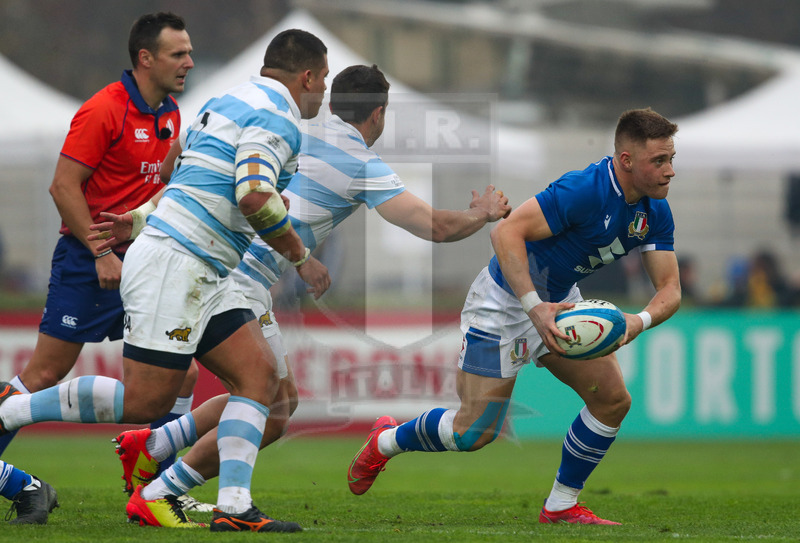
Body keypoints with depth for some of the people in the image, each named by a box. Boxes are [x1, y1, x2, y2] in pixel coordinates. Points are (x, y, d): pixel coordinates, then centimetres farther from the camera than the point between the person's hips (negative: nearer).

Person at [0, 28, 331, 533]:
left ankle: (234, 506, -10)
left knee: (260, 374, -1)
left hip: (205, 277, 10)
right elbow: (254, 197, -24)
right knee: (144, 402, -9)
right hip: (173, 267, -10)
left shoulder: (229, 102, 20)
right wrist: (301, 256, -13)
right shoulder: (276, 116, -12)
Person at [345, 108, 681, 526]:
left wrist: (640, 321, -28)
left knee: (613, 399, -4)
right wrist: (535, 307, -41)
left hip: (559, 302, 8)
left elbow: (669, 288, -6)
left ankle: (561, 506, 11)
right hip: (504, 302, -8)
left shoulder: (655, 212, -7)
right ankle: (387, 440, 26)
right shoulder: (584, 190, -32)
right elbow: (506, 232, -35)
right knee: (474, 432, -3)